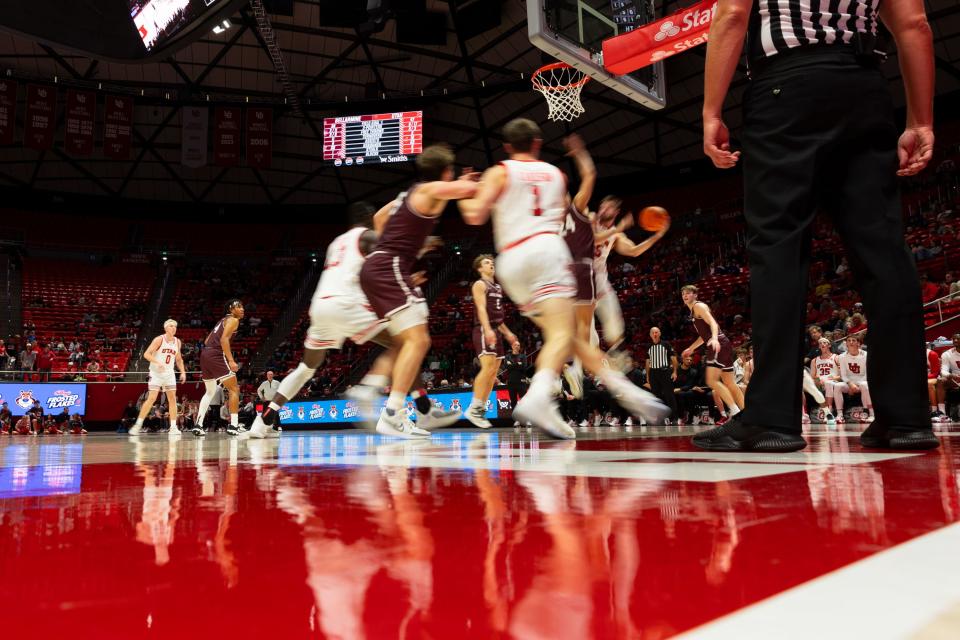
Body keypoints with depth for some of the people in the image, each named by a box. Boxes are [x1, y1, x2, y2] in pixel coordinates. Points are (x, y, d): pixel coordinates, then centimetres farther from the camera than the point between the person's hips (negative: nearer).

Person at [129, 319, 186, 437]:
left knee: (172, 399, 0)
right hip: (156, 373, -5)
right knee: (151, 398, -12)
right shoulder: (159, 339, -10)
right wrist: (157, 362, -30)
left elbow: (178, 359, 17)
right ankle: (138, 425, -3)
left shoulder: (177, 342, 6)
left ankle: (173, 427, 2)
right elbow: (146, 354, -16)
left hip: (169, 373, 5)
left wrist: (183, 372, 7)